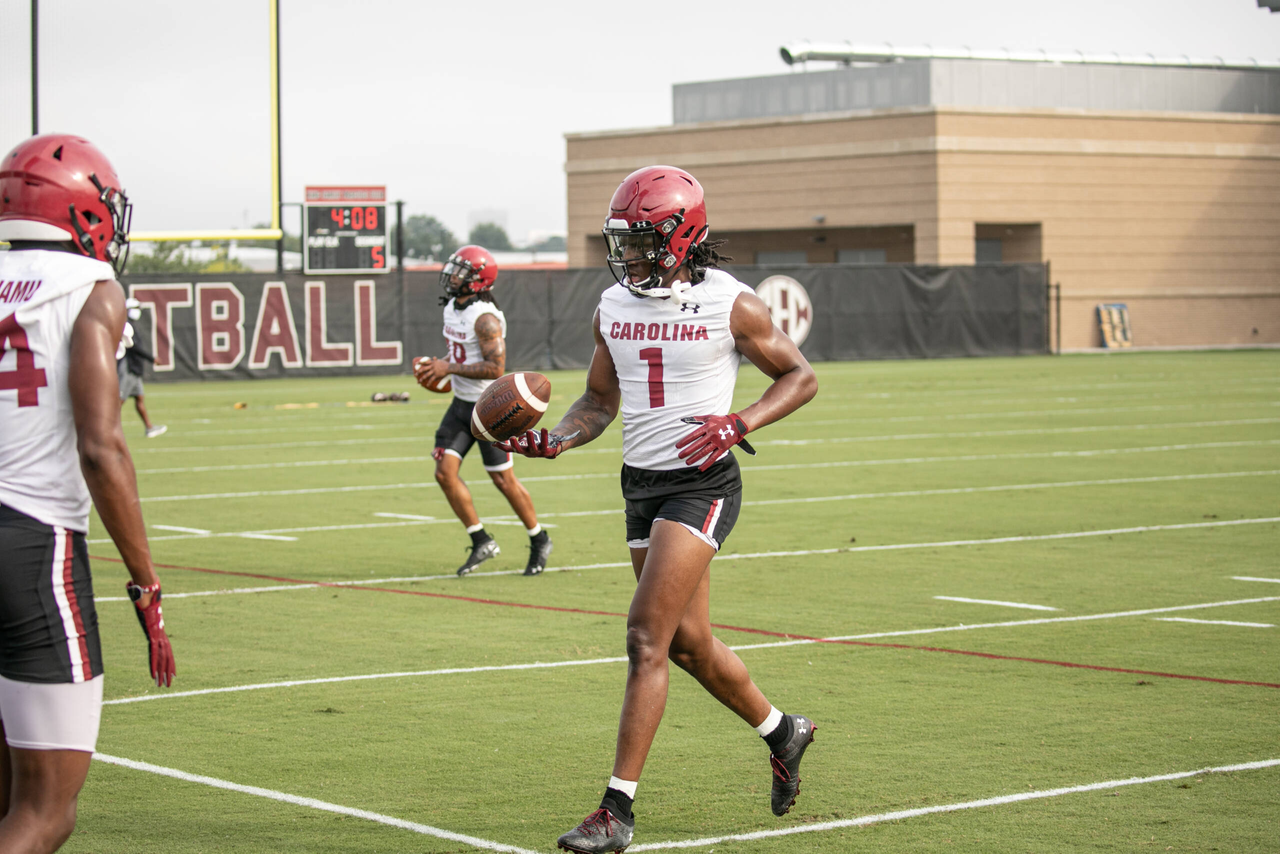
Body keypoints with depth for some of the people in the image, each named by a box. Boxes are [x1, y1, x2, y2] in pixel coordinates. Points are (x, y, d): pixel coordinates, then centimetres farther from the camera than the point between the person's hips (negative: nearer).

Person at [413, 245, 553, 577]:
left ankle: (539, 541, 21)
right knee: (445, 471, -3)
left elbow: (495, 368, -27)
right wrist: (440, 364, 4)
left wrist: (449, 368, -24)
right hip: (461, 403, 8)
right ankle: (481, 542, 8)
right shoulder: (452, 307, 7)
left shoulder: (485, 318, -22)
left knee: (503, 478, 1)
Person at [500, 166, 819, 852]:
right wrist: (552, 441, -4)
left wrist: (738, 424, -17)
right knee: (689, 646, 15)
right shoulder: (613, 308, 6)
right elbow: (600, 401, 16)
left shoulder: (729, 304, -10)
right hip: (642, 486, 7)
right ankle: (782, 733, 41)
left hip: (701, 486, -7)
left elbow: (800, 377, -1)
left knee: (647, 639, -14)